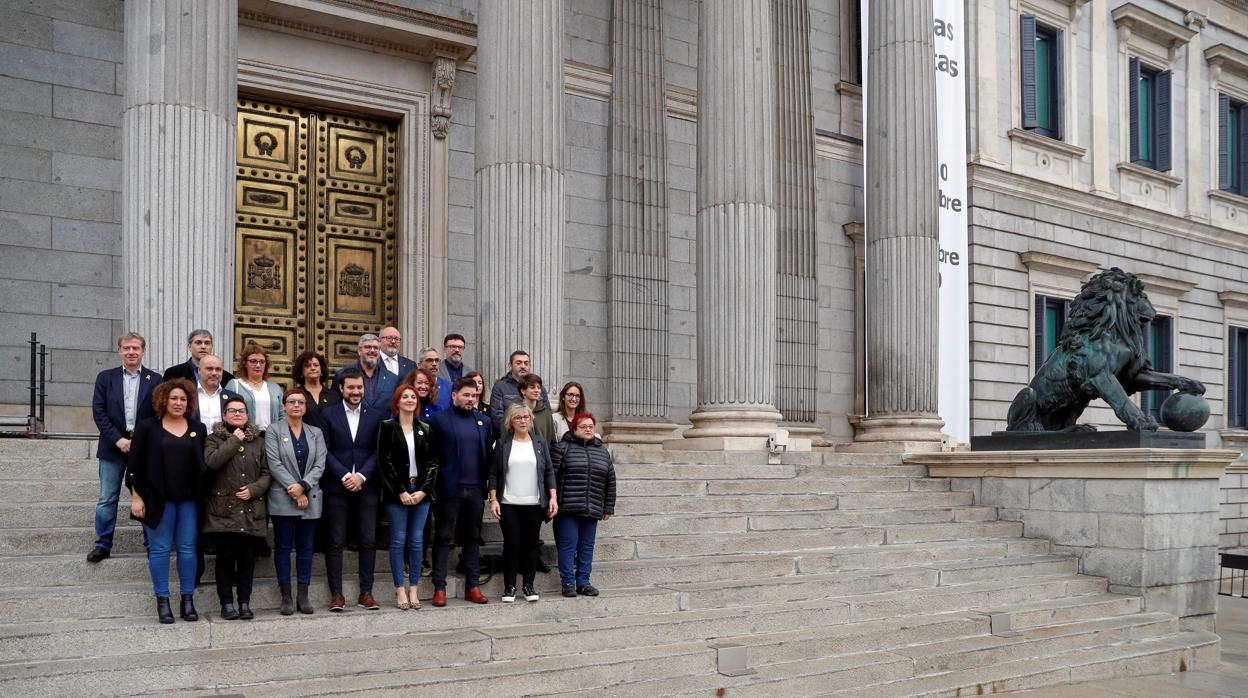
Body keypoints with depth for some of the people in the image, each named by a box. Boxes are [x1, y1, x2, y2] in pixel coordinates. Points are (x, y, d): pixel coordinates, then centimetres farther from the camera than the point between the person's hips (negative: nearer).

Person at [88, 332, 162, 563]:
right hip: (113, 447, 1)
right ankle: (103, 545, 12)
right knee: (107, 499, 4)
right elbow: (99, 412, 0)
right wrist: (117, 439, -10)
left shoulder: (155, 380, 3)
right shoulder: (106, 378, 6)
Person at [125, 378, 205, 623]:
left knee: (187, 548, 3)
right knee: (160, 548, 1)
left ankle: (188, 600, 11)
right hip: (158, 498, -2)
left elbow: (203, 464, 9)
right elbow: (135, 464, 1)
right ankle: (162, 601, 8)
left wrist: (203, 495, 1)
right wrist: (136, 497, -6)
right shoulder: (147, 427, 2)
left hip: (189, 499, 2)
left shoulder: (198, 429, 10)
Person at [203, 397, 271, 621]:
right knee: (225, 557, 0)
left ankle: (245, 602, 11)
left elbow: (267, 472, 10)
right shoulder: (215, 439, 5)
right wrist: (234, 440, -10)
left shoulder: (257, 441, 13)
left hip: (251, 510, 2)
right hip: (224, 509, -2)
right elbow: (211, 461, -15)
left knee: (247, 558, 5)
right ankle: (227, 603, 7)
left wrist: (254, 489, -7)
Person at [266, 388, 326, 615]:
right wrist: (294, 491, -13)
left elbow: (320, 465, 2)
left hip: (309, 499, 3)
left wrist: (303, 486, -14)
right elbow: (275, 464, -7)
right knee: (283, 547, 1)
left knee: (305, 547, 5)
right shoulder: (273, 431, 2)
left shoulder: (316, 433, 11)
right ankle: (286, 596, 6)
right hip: (282, 500, -3)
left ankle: (303, 595, 11)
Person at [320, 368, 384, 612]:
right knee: (336, 542, 0)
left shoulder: (376, 416, 8)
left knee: (369, 541, 2)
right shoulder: (328, 415, 4)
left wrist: (362, 476, -10)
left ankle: (366, 592, 9)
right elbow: (326, 451, -2)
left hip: (366, 487, 1)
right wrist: (344, 476, -12)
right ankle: (336, 594, 4)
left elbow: (378, 452, 3)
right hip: (337, 487, -1)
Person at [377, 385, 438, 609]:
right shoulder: (387, 427, 1)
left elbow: (432, 462, 7)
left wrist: (424, 490, -6)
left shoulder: (425, 429, 10)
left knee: (417, 541, 3)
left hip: (421, 492, 3)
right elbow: (384, 462, -5)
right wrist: (401, 492, -11)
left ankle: (413, 589, 10)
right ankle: (400, 590, 5)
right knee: (398, 540, 0)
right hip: (396, 493, -3)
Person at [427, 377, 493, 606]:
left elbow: (487, 456, 12)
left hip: (475, 490, 4)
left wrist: (485, 484, 4)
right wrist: (435, 483, -8)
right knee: (443, 538, 1)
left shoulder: (484, 422, 12)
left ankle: (473, 587, 15)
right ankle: (439, 588, 5)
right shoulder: (438, 420, -2)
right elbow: (431, 454, -4)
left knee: (472, 538, 9)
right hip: (449, 490, -4)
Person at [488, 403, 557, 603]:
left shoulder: (540, 443, 8)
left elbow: (549, 472, 8)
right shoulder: (503, 444, 3)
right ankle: (509, 586, 8)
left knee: (531, 544, 5)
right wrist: (493, 500, -5)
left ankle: (529, 585, 14)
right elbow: (493, 474, 3)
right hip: (509, 504, -2)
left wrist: (553, 498, -1)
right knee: (511, 544, -1)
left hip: (535, 504, 2)